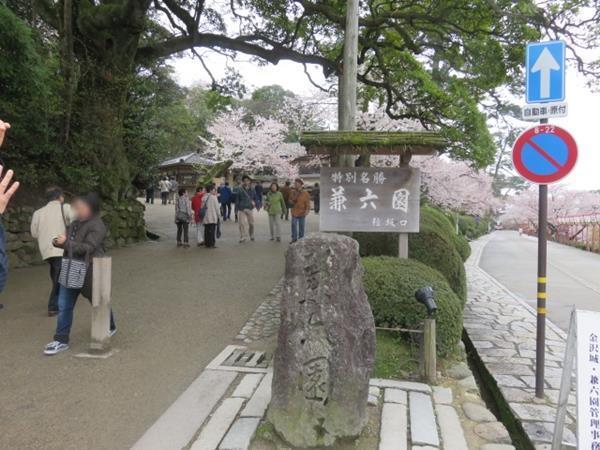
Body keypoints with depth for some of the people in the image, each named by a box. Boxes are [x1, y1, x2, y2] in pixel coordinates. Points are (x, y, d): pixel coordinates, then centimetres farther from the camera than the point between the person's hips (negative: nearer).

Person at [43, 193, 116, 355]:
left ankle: (110, 328, 36)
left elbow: (87, 248, -25)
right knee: (64, 305, 5)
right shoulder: (76, 223, 9)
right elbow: (69, 243, 18)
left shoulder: (97, 226, -16)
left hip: (89, 271, -7)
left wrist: (66, 242, -25)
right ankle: (61, 340, 14)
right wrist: (59, 242, -4)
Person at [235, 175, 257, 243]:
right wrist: (237, 209, -2)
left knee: (251, 223, 9)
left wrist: (254, 203, 2)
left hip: (249, 209, 2)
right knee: (242, 223, -10)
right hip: (241, 209, -2)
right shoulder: (240, 190, 2)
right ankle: (243, 237, -6)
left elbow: (255, 198, 20)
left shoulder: (252, 190, 8)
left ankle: (251, 235, 30)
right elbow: (237, 199, 3)